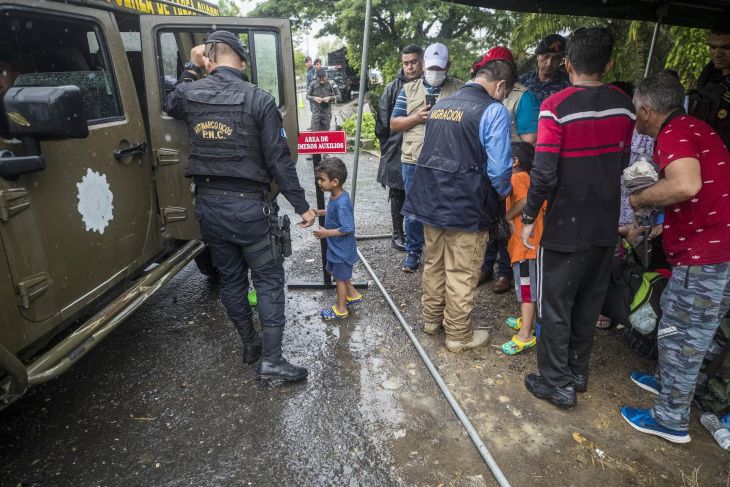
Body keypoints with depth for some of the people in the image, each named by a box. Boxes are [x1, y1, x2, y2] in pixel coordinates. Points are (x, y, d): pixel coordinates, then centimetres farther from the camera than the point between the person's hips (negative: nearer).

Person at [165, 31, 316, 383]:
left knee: (230, 277, 17)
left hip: (208, 205, 5)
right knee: (268, 278, 5)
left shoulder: (189, 93, 1)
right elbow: (278, 159, -11)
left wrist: (190, 69, 26)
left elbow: (170, 106, 28)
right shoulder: (259, 99, -10)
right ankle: (270, 359, 5)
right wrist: (301, 205, -5)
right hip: (248, 206, -4)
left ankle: (250, 344, 31)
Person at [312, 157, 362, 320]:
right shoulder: (336, 196, -3)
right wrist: (321, 212, 3)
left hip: (342, 249, -9)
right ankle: (353, 295, 44)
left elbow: (348, 228, -30)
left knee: (340, 277, 9)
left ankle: (341, 309, 28)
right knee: (339, 273, 24)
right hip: (336, 246, 9)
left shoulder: (342, 202, -30)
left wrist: (326, 233, -25)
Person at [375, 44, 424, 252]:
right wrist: (386, 147, 0)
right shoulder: (393, 88, -3)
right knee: (398, 195, 9)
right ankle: (398, 234, 22)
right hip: (397, 151, -1)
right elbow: (383, 123, 0)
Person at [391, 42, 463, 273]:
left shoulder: (459, 90, 8)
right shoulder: (409, 90, 11)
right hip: (413, 161, 1)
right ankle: (413, 252, 23)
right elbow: (394, 124, 8)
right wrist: (416, 118, -9)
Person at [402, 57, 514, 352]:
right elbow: (498, 169, -15)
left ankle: (432, 318, 38)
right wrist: (504, 193, 4)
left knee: (434, 264, 20)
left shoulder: (440, 105, 11)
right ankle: (459, 336, 23)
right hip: (467, 207, -7)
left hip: (431, 200, 7)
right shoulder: (494, 111, -11)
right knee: (461, 274, 7)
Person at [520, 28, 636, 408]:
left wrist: (529, 216, -8)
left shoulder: (556, 106, -15)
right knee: (589, 302, 18)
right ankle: (578, 372, 33)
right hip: (606, 225, 6)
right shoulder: (624, 106, 3)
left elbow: (544, 172, -19)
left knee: (555, 306, 7)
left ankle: (558, 384, 16)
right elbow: (622, 160, 14)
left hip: (565, 225, -6)